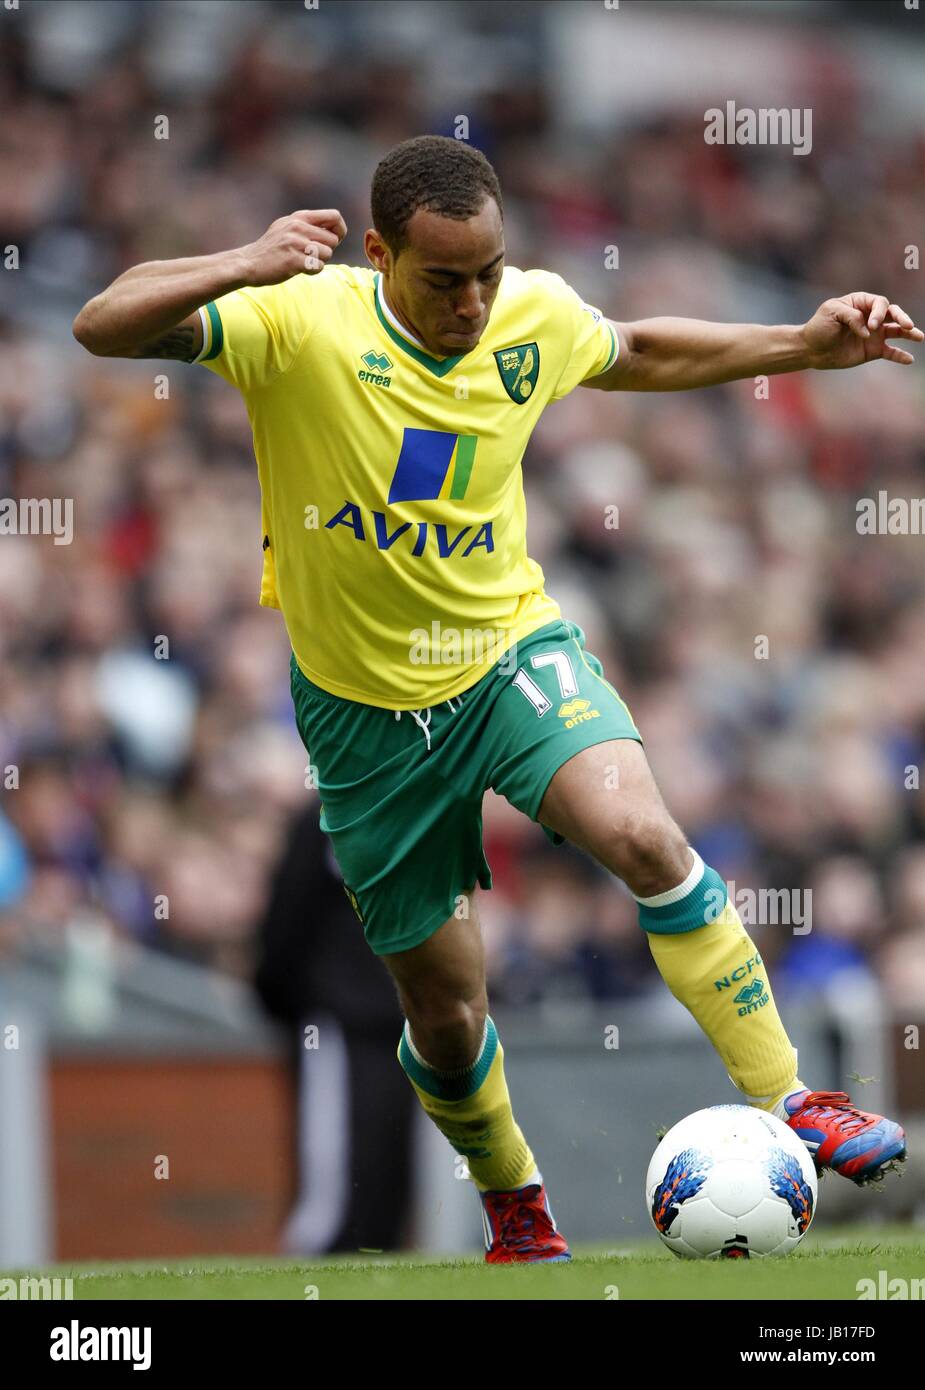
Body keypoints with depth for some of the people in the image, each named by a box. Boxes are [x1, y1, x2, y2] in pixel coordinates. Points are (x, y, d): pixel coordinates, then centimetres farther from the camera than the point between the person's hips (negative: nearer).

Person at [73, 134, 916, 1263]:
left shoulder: (538, 316, -7)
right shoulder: (301, 322, -20)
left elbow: (638, 354, 16)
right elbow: (104, 328, -30)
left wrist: (811, 345, 9)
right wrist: (240, 269, -47)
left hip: (510, 650, 1)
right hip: (366, 707, -1)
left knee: (640, 834, -30)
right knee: (445, 1014, 9)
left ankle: (786, 1100, -20)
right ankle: (514, 1207, 39)